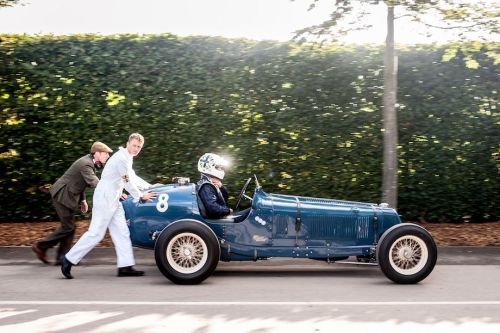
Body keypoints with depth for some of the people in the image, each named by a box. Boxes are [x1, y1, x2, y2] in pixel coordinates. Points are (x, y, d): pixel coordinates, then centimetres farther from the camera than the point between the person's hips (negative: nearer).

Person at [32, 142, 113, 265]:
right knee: (67, 227, -5)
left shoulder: (89, 162, 8)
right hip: (62, 195, -10)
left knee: (70, 227, 9)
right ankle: (41, 246, 6)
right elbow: (94, 183, -37)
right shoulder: (85, 164, -23)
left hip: (67, 196, 10)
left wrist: (82, 200, 16)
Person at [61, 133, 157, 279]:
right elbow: (128, 181, -13)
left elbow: (133, 178, 29)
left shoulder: (127, 158, 17)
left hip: (112, 200, 10)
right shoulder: (122, 158, -15)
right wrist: (141, 196, -2)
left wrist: (150, 186, 29)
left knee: (122, 233, 4)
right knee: (96, 233, -10)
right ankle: (69, 259, -3)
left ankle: (125, 266, 2)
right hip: (105, 198, -10)